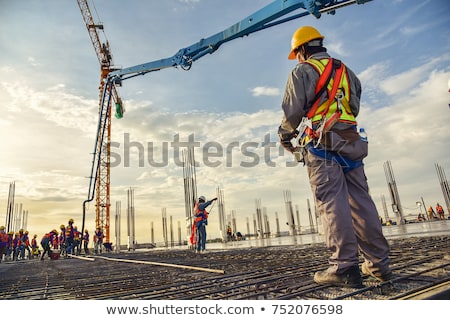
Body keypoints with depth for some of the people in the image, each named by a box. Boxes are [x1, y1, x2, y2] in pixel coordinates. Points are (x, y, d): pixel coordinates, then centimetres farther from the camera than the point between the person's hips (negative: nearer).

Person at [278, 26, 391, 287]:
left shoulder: (303, 71, 3)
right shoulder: (347, 72, 24)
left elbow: (293, 111, -5)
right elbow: (354, 109, 23)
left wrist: (285, 135, 11)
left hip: (321, 144, -6)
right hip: (351, 142, 7)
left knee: (332, 203, -10)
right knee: (361, 201, 6)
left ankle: (344, 267, -11)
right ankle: (379, 263, 10)